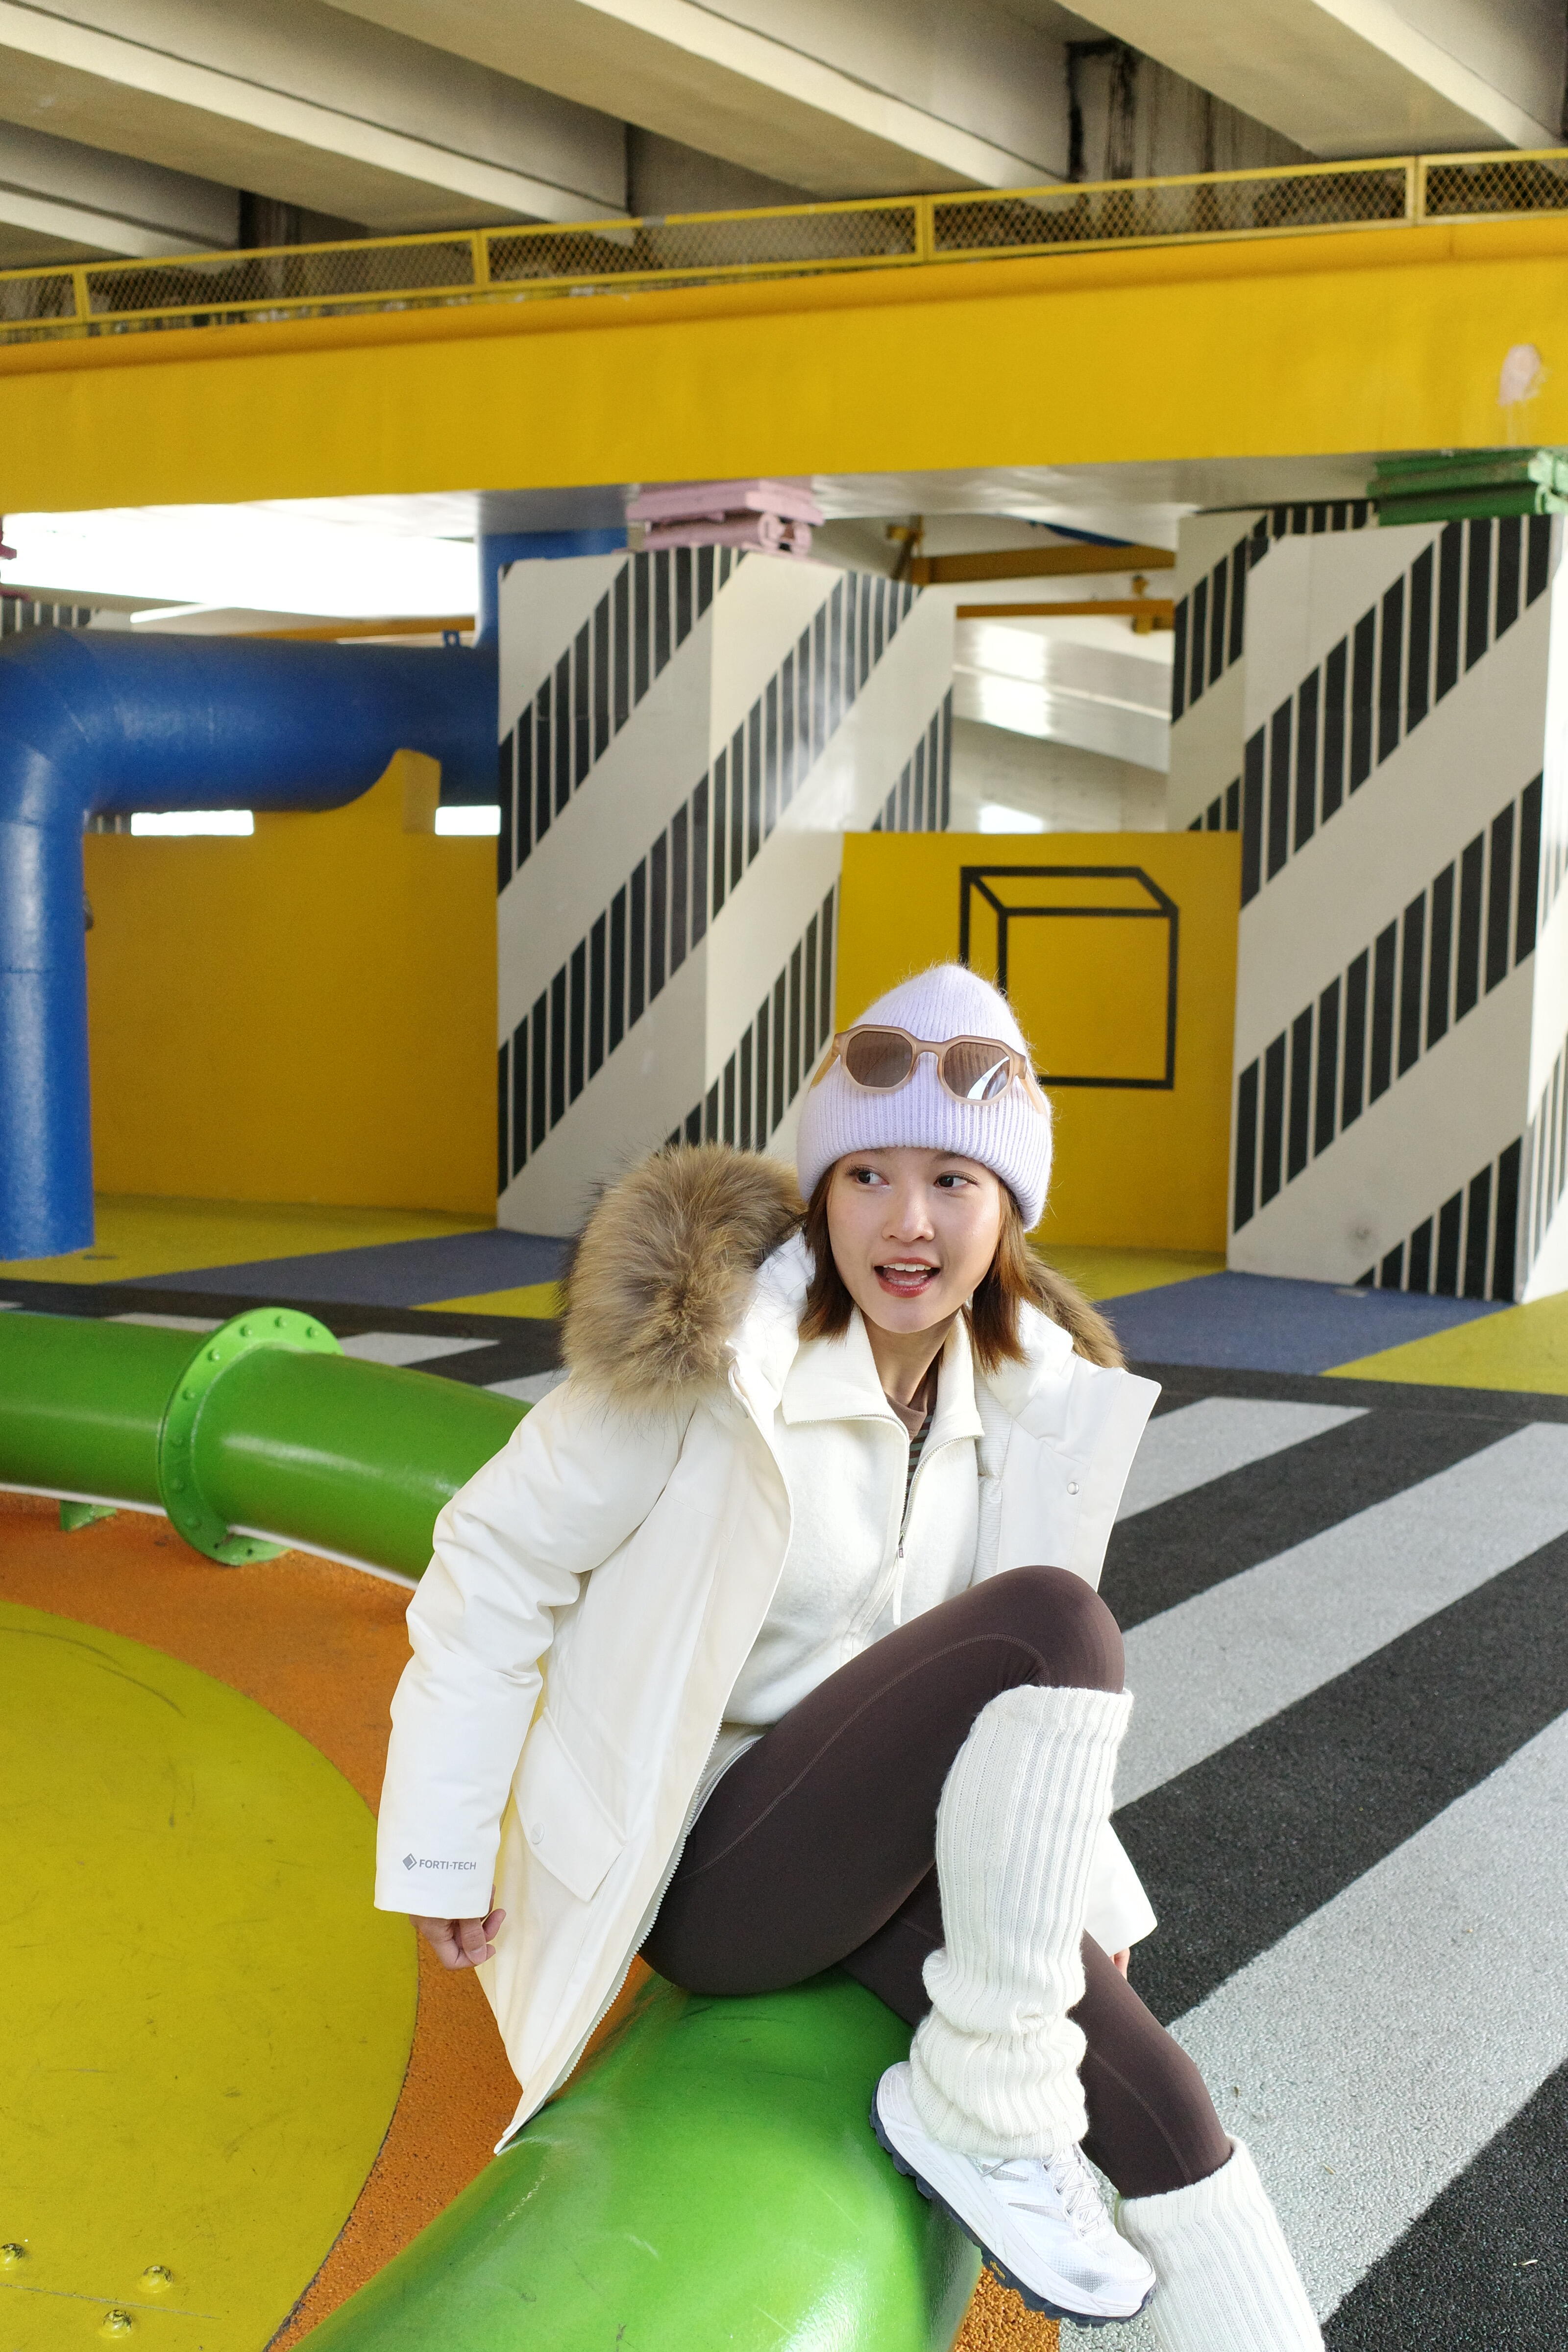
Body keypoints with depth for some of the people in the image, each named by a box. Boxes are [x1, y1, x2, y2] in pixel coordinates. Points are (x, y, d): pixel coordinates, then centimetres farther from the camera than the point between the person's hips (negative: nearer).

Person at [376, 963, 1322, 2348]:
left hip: (872, 1840, 6)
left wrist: (1088, 1894, 14)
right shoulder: (707, 1354, -18)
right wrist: (440, 1852, -8)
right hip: (703, 1862, -6)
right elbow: (501, 1554, -11)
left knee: (1140, 2087, -17)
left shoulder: (1025, 1399, 2)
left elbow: (1029, 1690, 15)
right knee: (1056, 1622, -28)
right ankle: (975, 2110, -16)